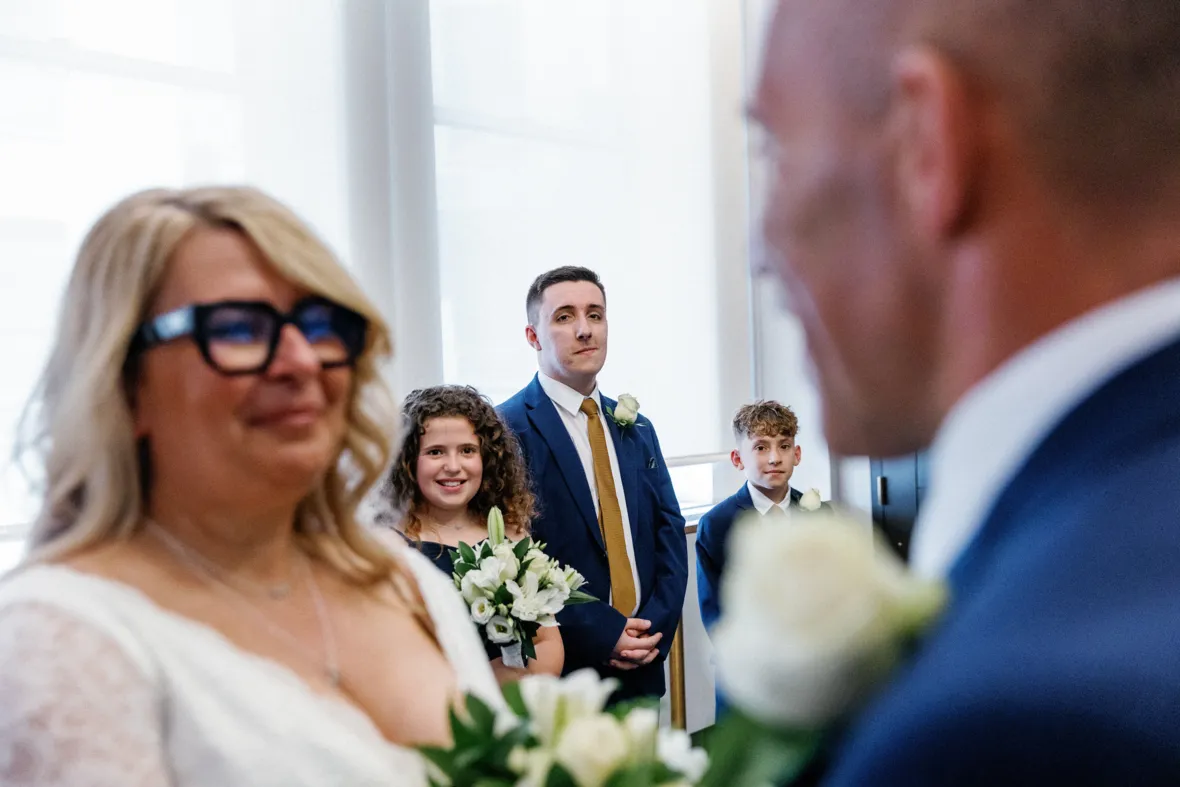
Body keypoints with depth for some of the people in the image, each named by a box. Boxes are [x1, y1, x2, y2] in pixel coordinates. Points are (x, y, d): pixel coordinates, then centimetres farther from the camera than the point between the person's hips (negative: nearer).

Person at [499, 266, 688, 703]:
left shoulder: (637, 429, 12)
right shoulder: (505, 430, -9)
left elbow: (669, 532, 11)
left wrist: (658, 624, -5)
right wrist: (601, 633, -16)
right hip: (560, 670, -6)